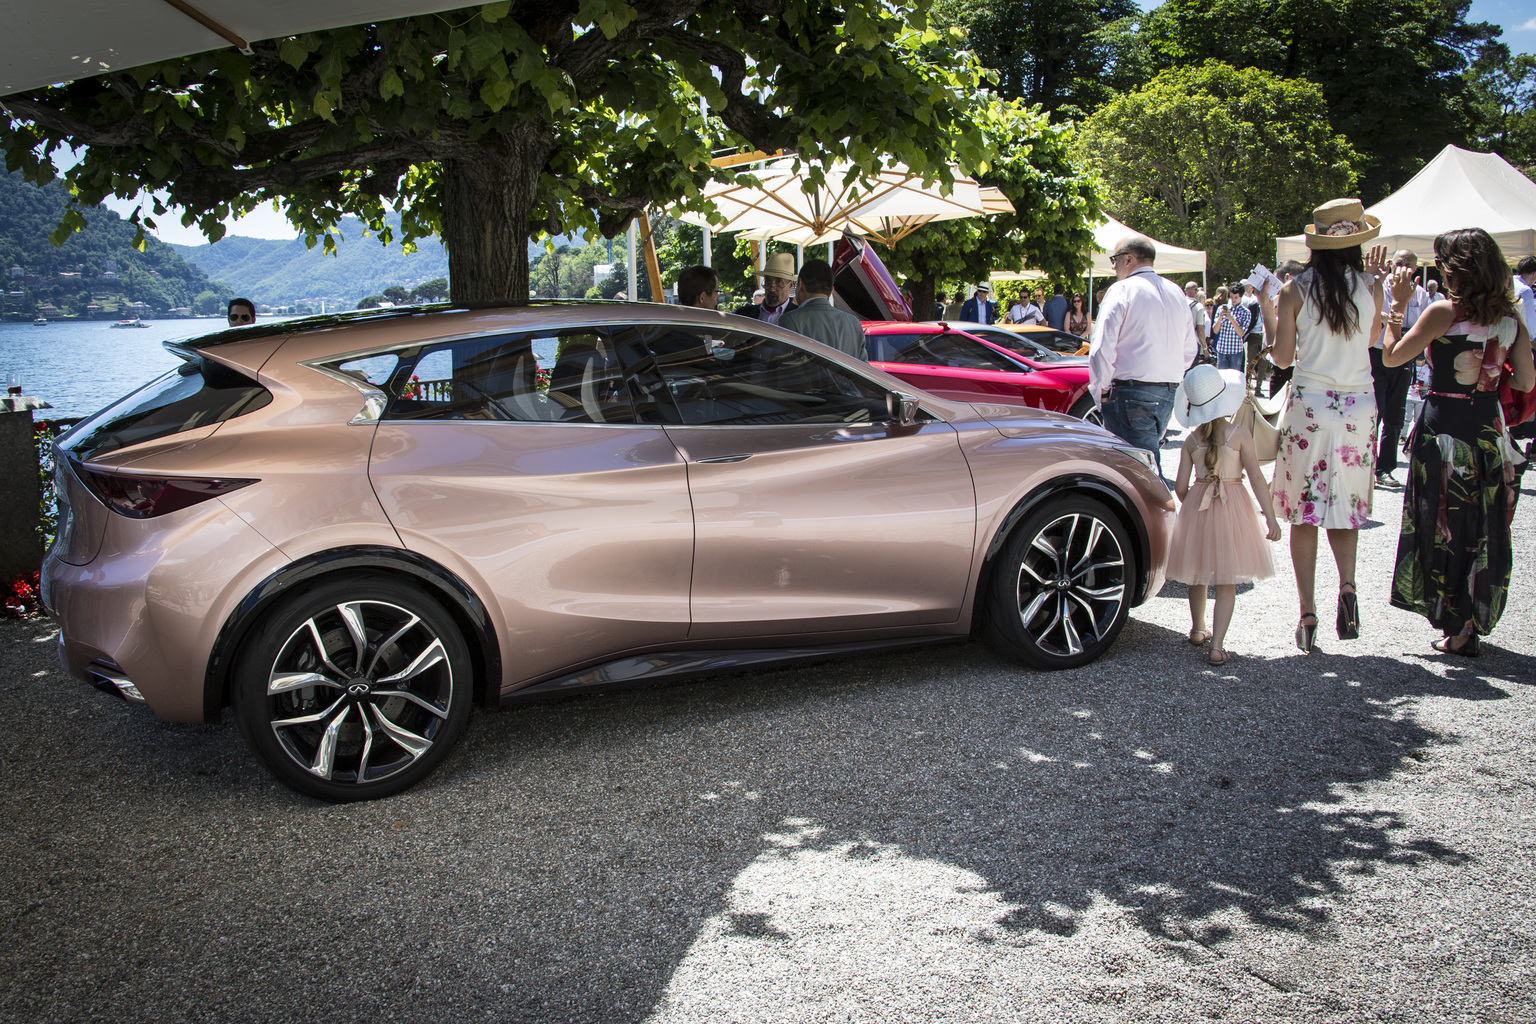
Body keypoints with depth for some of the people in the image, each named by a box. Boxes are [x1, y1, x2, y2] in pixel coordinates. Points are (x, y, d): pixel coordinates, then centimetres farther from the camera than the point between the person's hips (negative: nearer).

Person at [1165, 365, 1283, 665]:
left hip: (1197, 505, 3)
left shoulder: (1191, 441, -2)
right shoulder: (1240, 435, -10)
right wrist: (1271, 518, -10)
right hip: (1232, 507, -3)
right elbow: (1256, 479, -13)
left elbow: (1181, 487, -1)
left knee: (1198, 576, 20)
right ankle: (1217, 646, -6)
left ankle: (1198, 629, 40)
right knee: (1226, 583, 3)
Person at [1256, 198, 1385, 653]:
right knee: (1346, 504, 15)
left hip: (1309, 405, -2)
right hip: (1358, 406, 2)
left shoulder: (1296, 290, -5)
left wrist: (1267, 308, 13)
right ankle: (1347, 585, -8)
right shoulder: (1370, 287, -1)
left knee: (1304, 512, 5)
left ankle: (1308, 612, 3)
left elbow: (1283, 356, 1)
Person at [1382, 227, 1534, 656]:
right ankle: (1473, 625, 23)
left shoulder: (1443, 313, -14)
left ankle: (1455, 628, 11)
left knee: (1444, 528, 7)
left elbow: (1392, 356, -7)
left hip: (1444, 431, -5)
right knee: (1485, 532, 14)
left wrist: (1398, 304, 0)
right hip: (1489, 429, 5)